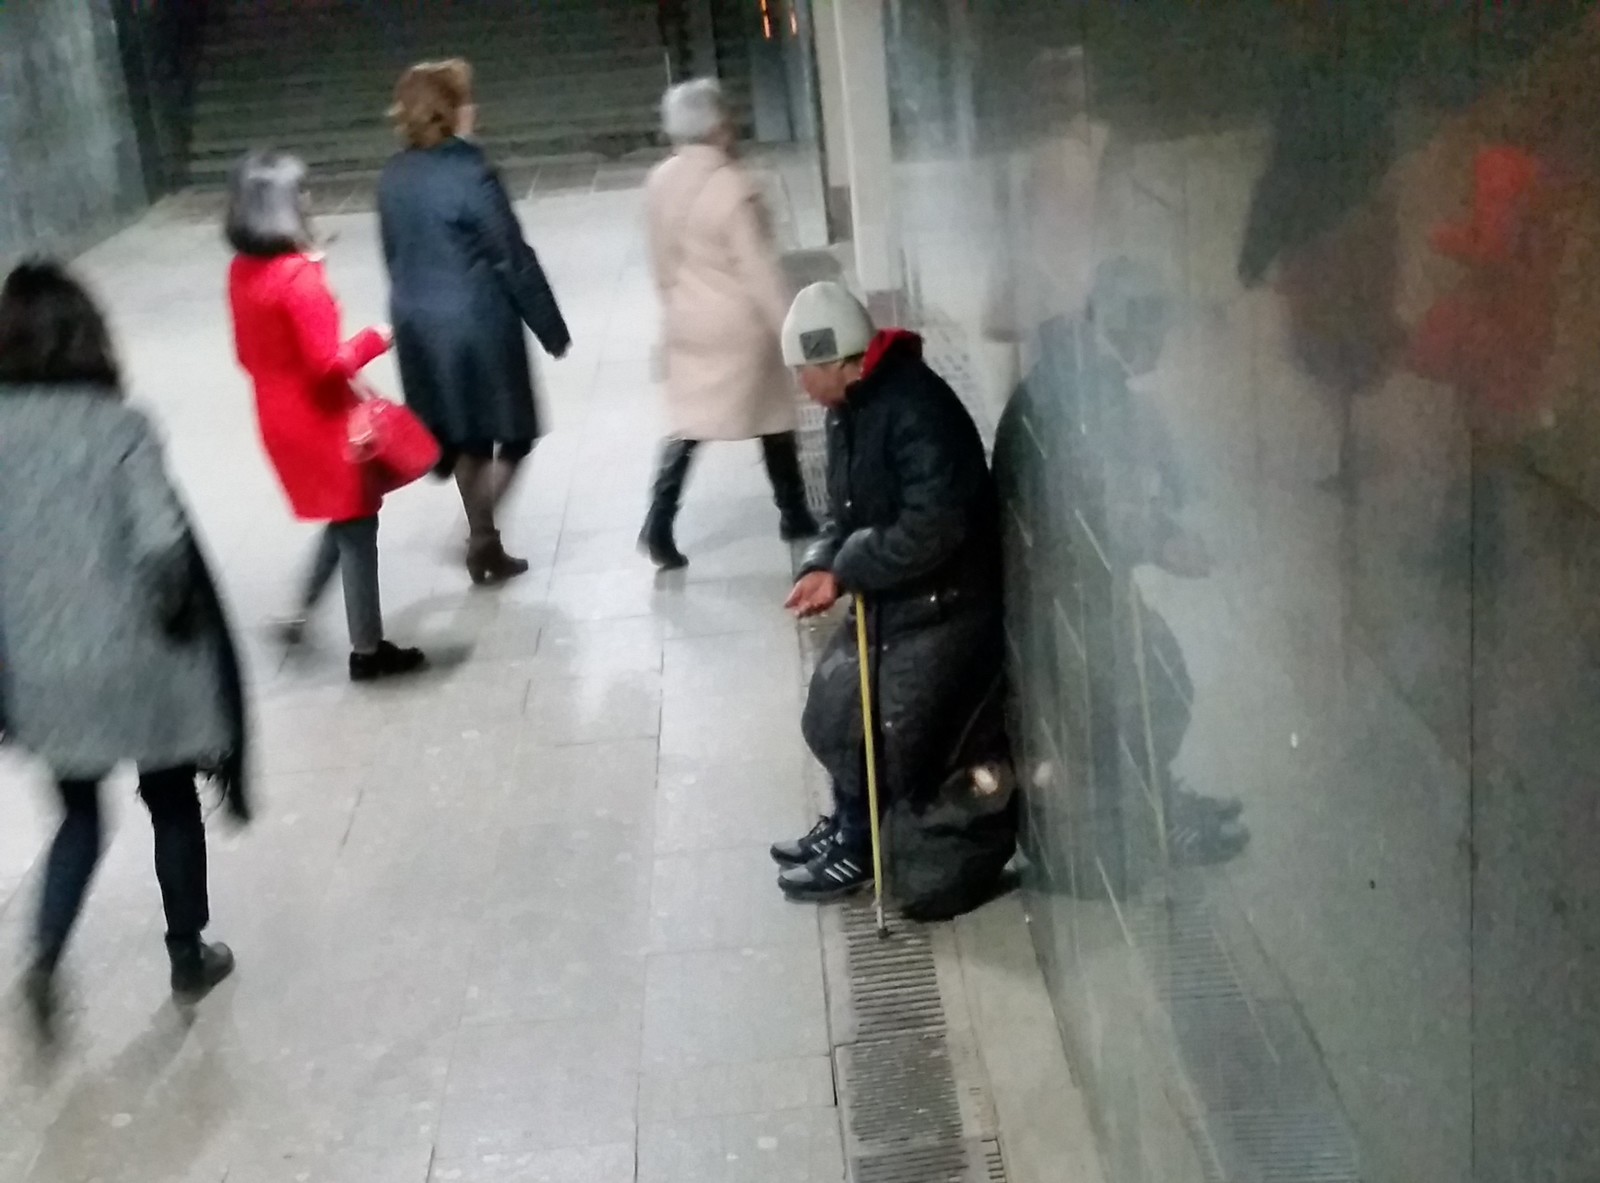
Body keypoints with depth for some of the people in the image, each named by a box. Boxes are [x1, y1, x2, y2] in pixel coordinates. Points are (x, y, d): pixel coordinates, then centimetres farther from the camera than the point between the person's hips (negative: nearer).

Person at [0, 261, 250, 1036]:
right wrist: (171, 611, -3)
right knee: (172, 807, 19)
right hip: (137, 661, -3)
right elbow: (161, 544, -23)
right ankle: (188, 959, 32)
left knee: (79, 815, 23)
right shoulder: (118, 426, -16)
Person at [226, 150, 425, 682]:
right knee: (356, 525, 7)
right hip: (321, 420, -8)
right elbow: (328, 364, -22)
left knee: (342, 517, 26)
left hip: (277, 418, 8)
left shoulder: (242, 272, 1)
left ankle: (301, 612, 25)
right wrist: (377, 338, -9)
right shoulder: (300, 277, -24)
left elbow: (248, 353, 10)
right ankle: (368, 650, 18)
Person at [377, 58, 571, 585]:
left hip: (418, 324, 7)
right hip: (478, 321, -7)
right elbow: (513, 257, -15)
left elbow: (395, 255, 10)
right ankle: (482, 538, 1)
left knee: (466, 439, 18)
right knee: (511, 434, 9)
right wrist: (551, 326, -7)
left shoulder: (393, 178, 3)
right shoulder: (470, 172, -18)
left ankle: (483, 544, 26)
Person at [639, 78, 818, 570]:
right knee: (773, 418, 12)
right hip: (741, 324, -6)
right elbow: (758, 268, -20)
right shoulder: (732, 187, -22)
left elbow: (662, 259, 9)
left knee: (687, 422, 11)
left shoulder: (659, 182, 0)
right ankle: (793, 515, 25)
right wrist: (790, 329, -13)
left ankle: (659, 523, -2)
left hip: (686, 321, 6)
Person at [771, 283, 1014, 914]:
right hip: (886, 599, 10)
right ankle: (851, 828, 34)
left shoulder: (918, 410, -26)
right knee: (830, 714, 15)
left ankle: (859, 847, 19)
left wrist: (847, 570, -19)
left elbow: (933, 527, -30)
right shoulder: (849, 408, 5)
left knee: (892, 737, -2)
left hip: (941, 605, -10)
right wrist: (823, 565, -5)